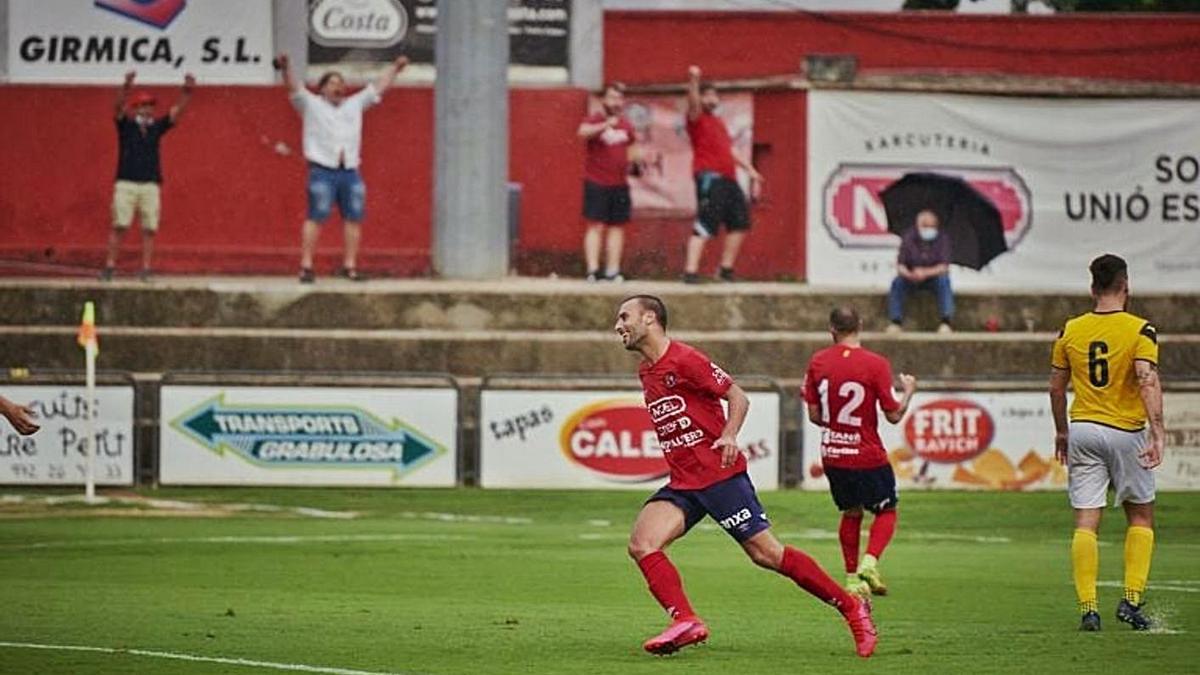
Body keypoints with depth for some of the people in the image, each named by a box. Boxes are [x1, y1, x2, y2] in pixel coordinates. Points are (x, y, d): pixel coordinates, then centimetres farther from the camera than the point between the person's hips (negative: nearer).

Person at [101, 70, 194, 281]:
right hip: (126, 183, -3)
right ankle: (110, 266, -6)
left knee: (149, 229, -1)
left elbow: (177, 110, 6)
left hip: (151, 184, 3)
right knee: (119, 226, -8)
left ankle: (146, 269, 2)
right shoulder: (125, 125, 5)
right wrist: (127, 86, -29)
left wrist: (188, 90, -10)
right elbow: (118, 107, -12)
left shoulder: (156, 128, 13)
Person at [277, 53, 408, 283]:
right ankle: (306, 267, -10)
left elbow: (378, 87, 26)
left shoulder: (355, 104, 21)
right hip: (322, 170, -5)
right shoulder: (312, 104, 9)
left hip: (350, 171, 5)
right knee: (316, 217, -9)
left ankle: (350, 266, 8)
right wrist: (286, 68, -22)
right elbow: (294, 88, -5)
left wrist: (395, 68, 26)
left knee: (353, 219, 2)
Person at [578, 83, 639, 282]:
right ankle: (593, 270, -13)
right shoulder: (595, 121, -6)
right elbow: (583, 132, -30)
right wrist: (605, 126, -44)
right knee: (596, 226, -9)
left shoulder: (626, 125, 12)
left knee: (617, 226, 6)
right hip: (596, 183, -6)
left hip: (619, 184, 6)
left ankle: (612, 271, 10)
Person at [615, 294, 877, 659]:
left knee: (765, 553, -5)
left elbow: (738, 397, -9)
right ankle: (685, 621, -21)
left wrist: (728, 436, -23)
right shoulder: (646, 372, 14)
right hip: (682, 484, 8)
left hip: (720, 475, -8)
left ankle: (851, 606, 6)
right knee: (641, 544, -14)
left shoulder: (684, 360, -10)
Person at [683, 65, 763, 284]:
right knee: (705, 225, -17)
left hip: (728, 179, 9)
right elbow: (693, 103, -20)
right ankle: (691, 271, -22)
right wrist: (693, 81, -36)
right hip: (710, 177, -9)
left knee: (740, 223, 12)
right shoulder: (697, 119, 2)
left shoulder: (718, 122, 26)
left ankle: (726, 269, 22)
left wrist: (749, 169, 30)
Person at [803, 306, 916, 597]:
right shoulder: (876, 364, -13)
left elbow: (814, 415, 1)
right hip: (868, 457, -4)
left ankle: (852, 577, 15)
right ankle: (869, 562, -10)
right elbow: (894, 415, -9)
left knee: (851, 513, 20)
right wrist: (908, 391, 9)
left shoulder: (817, 362, -3)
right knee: (886, 511, 13)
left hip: (832, 455, 4)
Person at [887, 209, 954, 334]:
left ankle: (946, 323, -39)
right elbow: (900, 265, -12)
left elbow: (944, 267, -19)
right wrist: (909, 274, -36)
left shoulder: (942, 238, -12)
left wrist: (926, 273, -39)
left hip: (934, 278, -1)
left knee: (944, 281, -33)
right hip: (911, 279, 1)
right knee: (897, 282, -28)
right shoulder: (909, 237, -9)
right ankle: (896, 322, -29)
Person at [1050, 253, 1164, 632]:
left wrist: (1061, 431, 23)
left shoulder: (1070, 331, 4)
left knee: (1085, 522, 2)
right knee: (1141, 516, 14)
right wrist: (1157, 432, -24)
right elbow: (1148, 381, -20)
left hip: (1082, 430, 3)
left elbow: (1056, 387, 10)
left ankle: (1087, 608, -5)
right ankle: (1132, 599, 4)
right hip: (1126, 432, -3)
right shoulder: (1140, 330, -8)